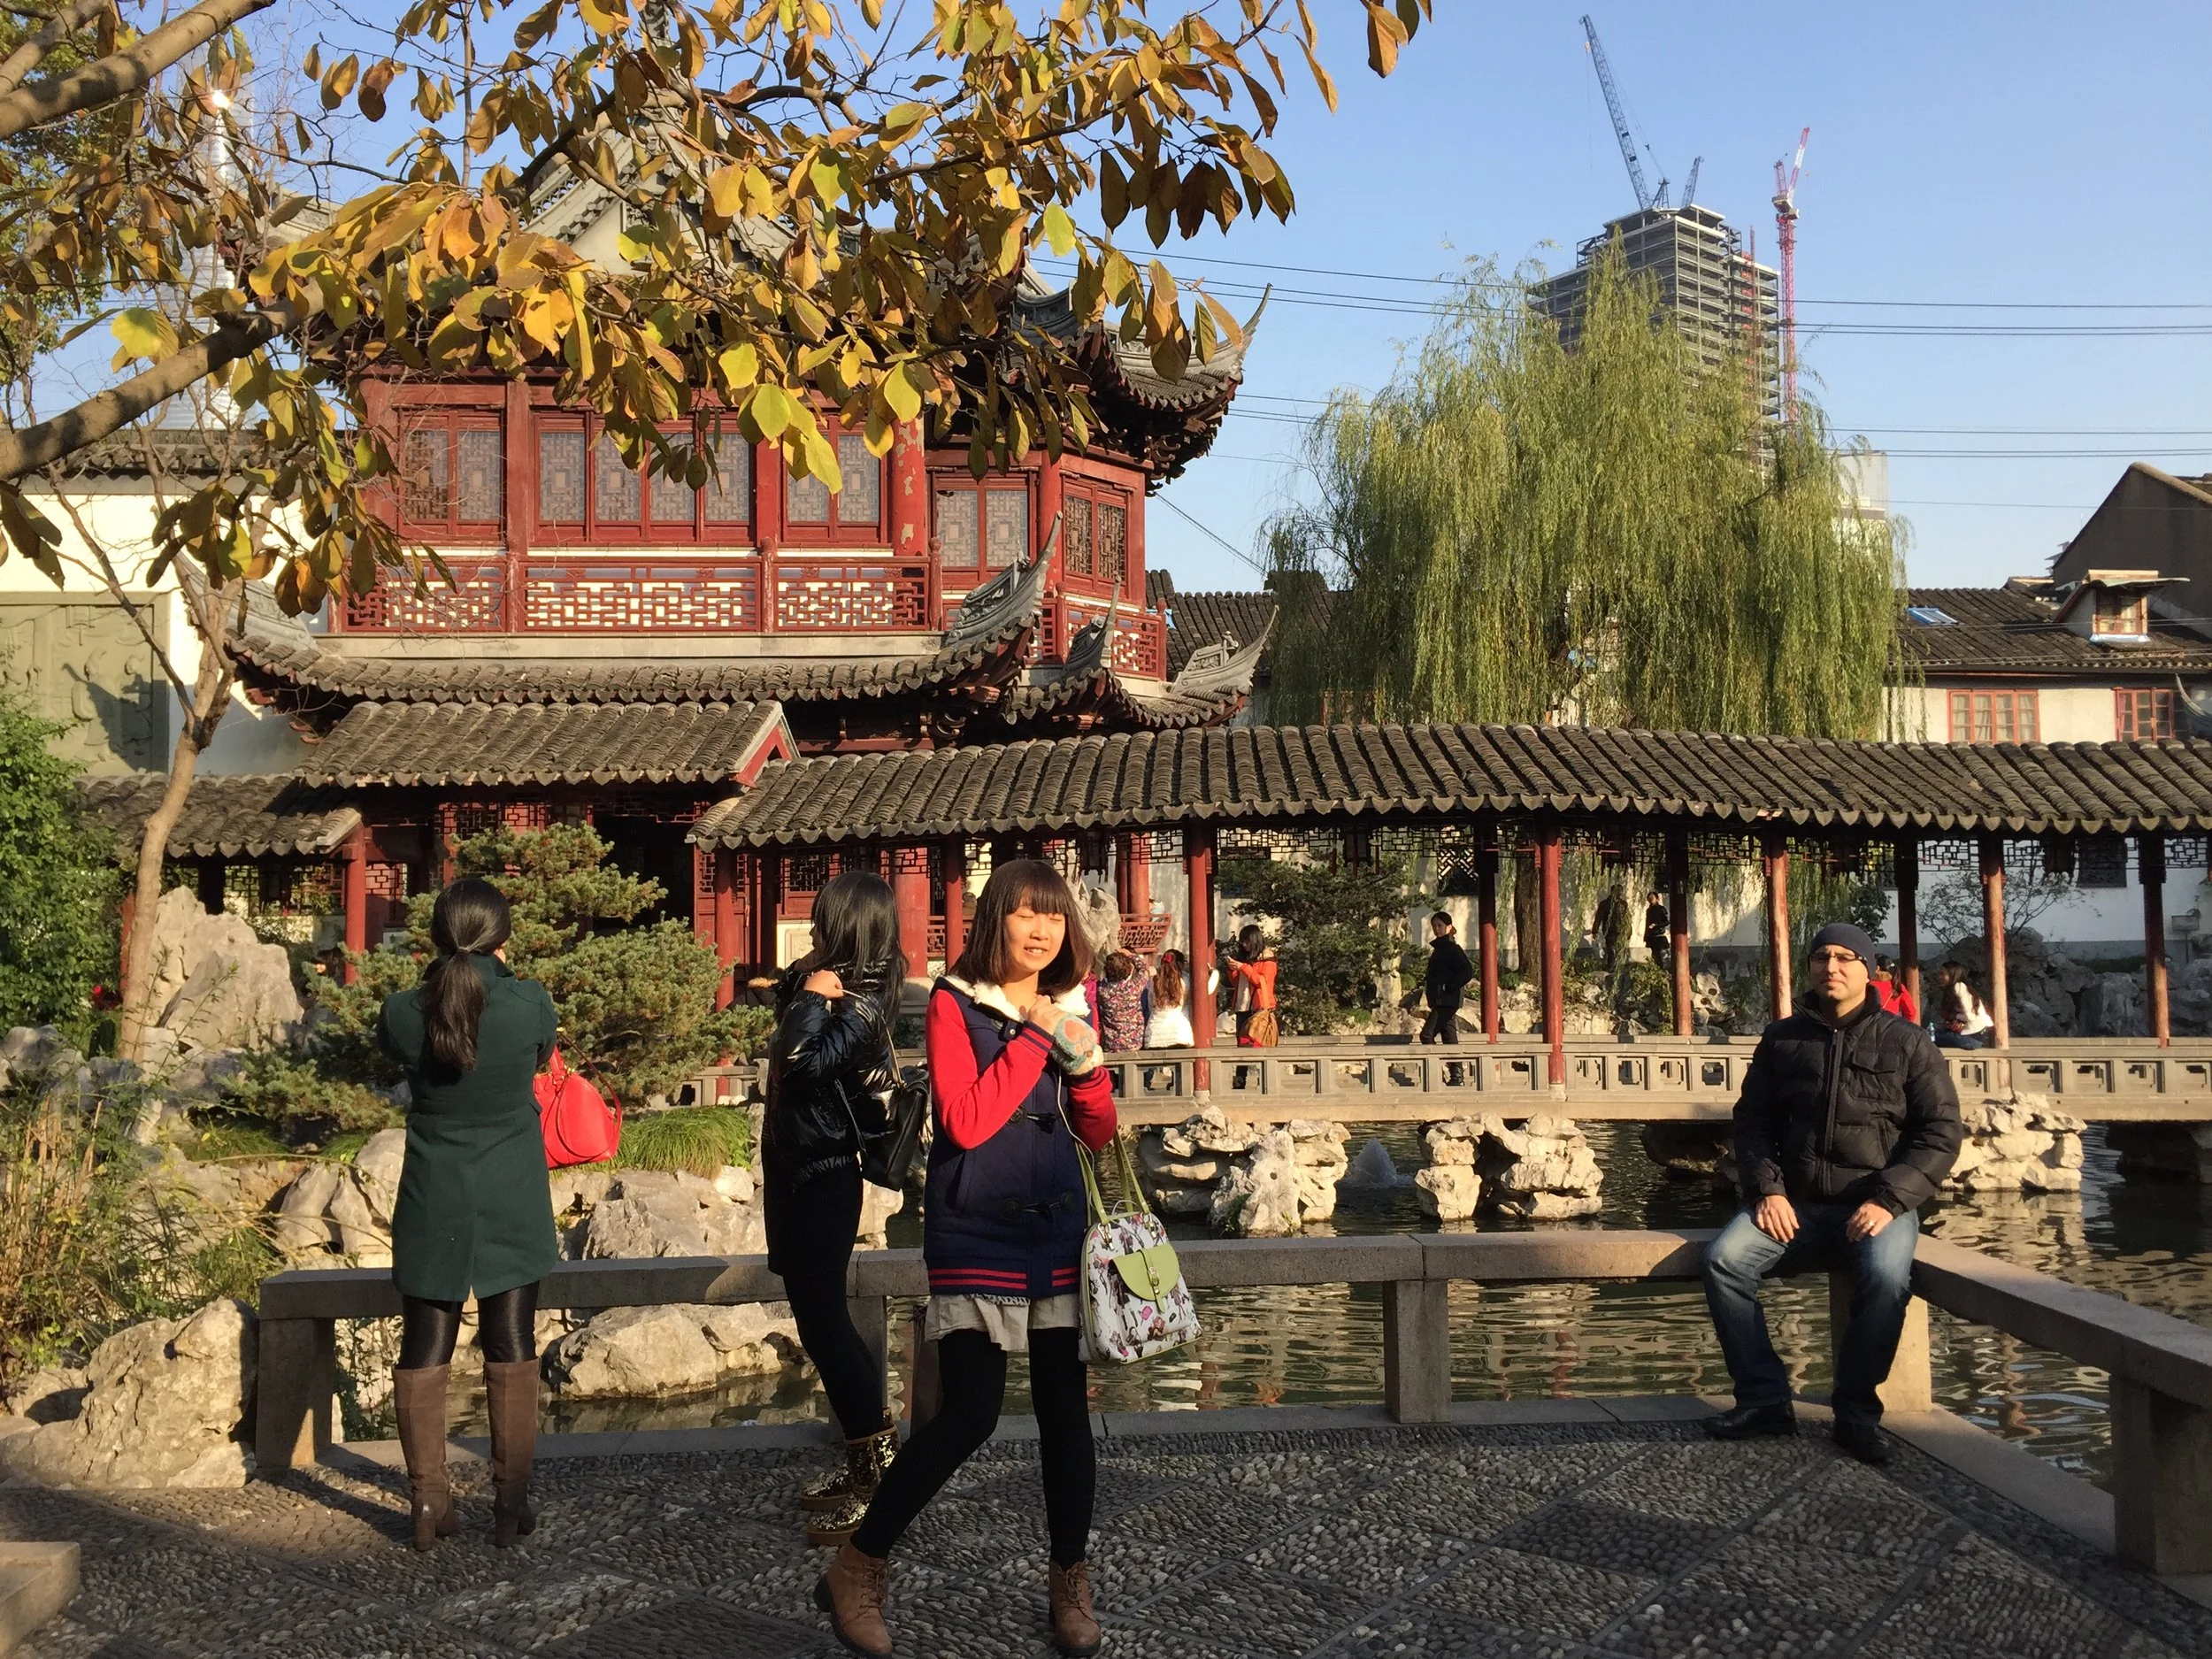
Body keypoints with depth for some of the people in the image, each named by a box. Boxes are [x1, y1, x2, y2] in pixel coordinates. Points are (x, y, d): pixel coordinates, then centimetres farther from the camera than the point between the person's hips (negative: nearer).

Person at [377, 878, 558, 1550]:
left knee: (425, 1349, 11)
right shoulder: (530, 1004, -14)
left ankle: (429, 1501, 14)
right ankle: (510, 1502, 13)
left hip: (433, 1205, 1)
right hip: (512, 1206, -1)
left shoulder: (403, 1011, -11)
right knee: (512, 1349, 8)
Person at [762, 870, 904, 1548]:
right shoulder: (824, 981, 8)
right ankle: (866, 1462, 23)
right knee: (821, 1319, 13)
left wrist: (813, 998, -17)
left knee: (822, 1320, -7)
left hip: (824, 1177, -9)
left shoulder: (863, 1002, -18)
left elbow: (802, 1059, -30)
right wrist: (805, 989, 4)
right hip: (794, 1169, 9)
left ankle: (880, 1470, 1)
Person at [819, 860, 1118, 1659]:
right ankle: (857, 1568, 11)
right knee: (968, 1414, -9)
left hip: (1056, 1233, 5)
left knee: (1065, 1409, 8)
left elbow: (1099, 1133, 8)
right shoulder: (955, 1003, -7)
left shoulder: (1069, 1006, 7)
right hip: (975, 1239, -5)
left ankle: (1070, 1582, 26)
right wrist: (1035, 1038, -16)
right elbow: (965, 1122, -18)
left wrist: (1082, 1055, -10)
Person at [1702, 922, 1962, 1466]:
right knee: (1724, 1259, -22)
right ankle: (1764, 1398, -11)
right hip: (1795, 1203, 3)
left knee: (1885, 1277, -34)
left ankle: (1856, 1413, -15)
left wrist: (1888, 1200, -14)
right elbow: (1752, 1120, 14)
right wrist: (1767, 1189, -4)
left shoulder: (1905, 1042, 4)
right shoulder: (1783, 1039, 12)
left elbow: (1941, 1132, 0)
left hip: (1878, 1205, -3)